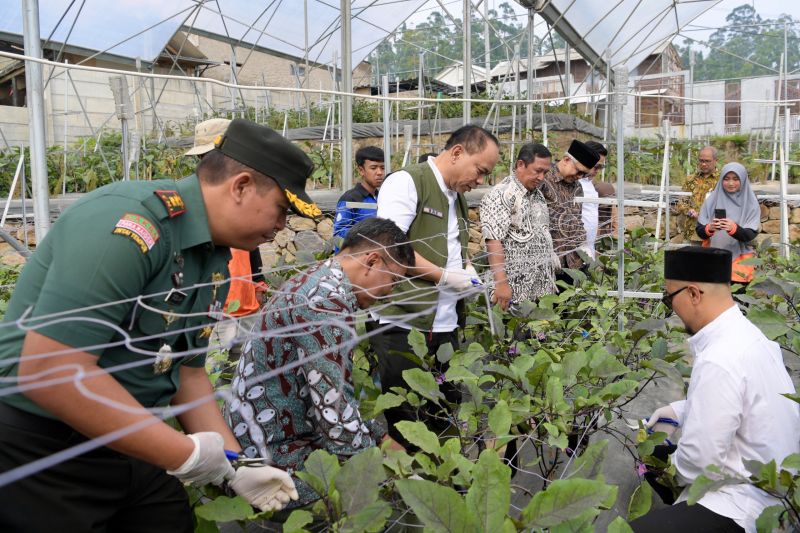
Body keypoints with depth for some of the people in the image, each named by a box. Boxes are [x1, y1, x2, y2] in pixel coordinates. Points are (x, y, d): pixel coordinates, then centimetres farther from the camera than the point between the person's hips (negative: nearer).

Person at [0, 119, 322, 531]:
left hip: (126, 447, 8)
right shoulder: (129, 224, -26)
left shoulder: (215, 261, 3)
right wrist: (186, 454, -22)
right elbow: (48, 373, -30)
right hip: (37, 454, -7)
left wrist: (234, 467, 4)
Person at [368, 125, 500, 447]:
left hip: (445, 326, 8)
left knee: (445, 418, 14)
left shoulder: (458, 198, 18)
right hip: (402, 325, -8)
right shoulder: (406, 183, -10)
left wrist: (466, 269, 8)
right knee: (403, 422, 3)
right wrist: (444, 276, -16)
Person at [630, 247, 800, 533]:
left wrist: (673, 465, -4)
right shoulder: (746, 333, 1)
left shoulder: (718, 361, -29)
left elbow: (699, 459, -24)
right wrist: (678, 410, 14)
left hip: (746, 504, -10)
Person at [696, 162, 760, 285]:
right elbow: (699, 231, -2)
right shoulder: (712, 199, 0)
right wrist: (709, 228, -25)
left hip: (740, 260, -1)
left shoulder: (750, 203, -2)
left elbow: (751, 235, -10)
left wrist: (734, 228, -30)